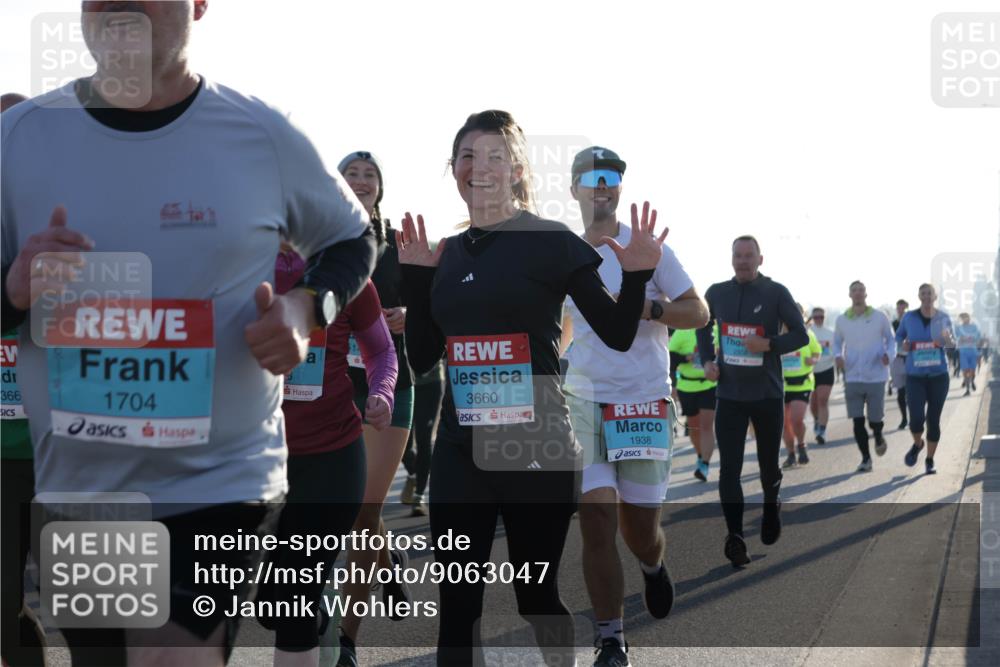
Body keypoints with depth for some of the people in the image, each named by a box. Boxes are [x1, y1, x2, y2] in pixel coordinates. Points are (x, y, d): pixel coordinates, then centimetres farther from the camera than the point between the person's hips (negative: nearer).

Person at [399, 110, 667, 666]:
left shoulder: (552, 242, -5)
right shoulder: (448, 254, 9)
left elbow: (618, 335, -1)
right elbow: (421, 359, 12)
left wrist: (638, 276, -17)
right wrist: (415, 276, 6)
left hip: (537, 450, -4)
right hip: (460, 451, 4)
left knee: (537, 594, 8)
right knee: (456, 602, 2)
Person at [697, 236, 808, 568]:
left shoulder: (776, 293, -6)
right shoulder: (716, 293, 3)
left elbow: (800, 335, -4)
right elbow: (703, 326, 21)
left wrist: (768, 344, -21)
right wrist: (707, 360, 5)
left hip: (767, 394, -1)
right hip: (729, 394, 1)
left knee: (768, 462, 13)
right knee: (729, 468, -8)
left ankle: (771, 504, 44)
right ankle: (734, 536, -3)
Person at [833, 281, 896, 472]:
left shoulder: (879, 317, -2)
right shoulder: (842, 320, 4)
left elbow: (891, 339, 6)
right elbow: (837, 342, 16)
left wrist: (889, 355, -14)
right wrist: (838, 355, -5)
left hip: (876, 377, -2)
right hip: (852, 378, 2)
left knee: (874, 419, 2)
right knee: (857, 421, -2)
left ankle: (878, 437, 38)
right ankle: (866, 458, 10)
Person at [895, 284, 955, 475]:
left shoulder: (943, 318, -1)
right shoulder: (909, 317, -2)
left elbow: (952, 343, 9)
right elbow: (899, 336, 15)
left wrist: (948, 340, -15)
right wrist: (903, 344, -8)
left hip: (938, 375, 1)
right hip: (915, 376, -1)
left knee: (933, 420, 5)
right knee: (916, 419, -13)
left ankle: (930, 460, 23)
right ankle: (917, 444, 22)